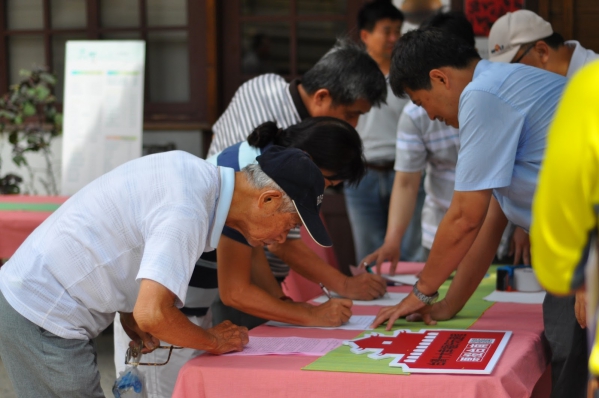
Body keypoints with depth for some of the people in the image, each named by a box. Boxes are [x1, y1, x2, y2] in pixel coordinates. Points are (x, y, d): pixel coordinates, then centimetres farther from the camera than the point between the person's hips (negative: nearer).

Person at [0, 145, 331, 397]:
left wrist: (128, 314, 8)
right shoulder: (187, 214, -26)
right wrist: (214, 342, -14)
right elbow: (152, 314, -33)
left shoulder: (191, 169, 3)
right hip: (43, 320, -10)